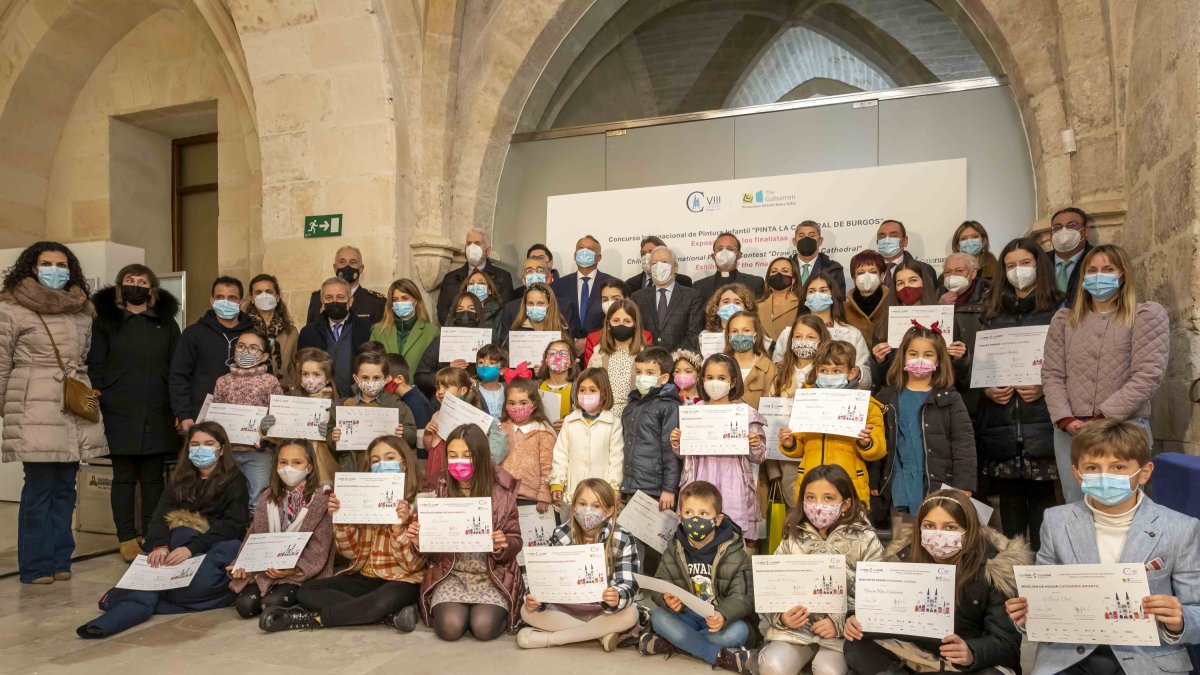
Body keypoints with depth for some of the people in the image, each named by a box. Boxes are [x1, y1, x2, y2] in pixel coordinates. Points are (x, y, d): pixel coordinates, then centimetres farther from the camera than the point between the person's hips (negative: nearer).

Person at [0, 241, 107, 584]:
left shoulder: (82, 312, 15)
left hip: (76, 413, 5)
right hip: (35, 411, -5)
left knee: (65, 487, 8)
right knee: (39, 487, -3)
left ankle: (59, 560, 16)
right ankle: (36, 565, 7)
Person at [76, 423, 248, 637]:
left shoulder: (234, 482, 2)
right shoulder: (180, 480, 15)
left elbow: (231, 525, -12)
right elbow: (160, 517, 1)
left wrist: (192, 548, -27)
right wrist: (160, 546, -22)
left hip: (217, 549, -3)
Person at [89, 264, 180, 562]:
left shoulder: (166, 324, 10)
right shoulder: (105, 321, 6)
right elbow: (95, 367, 3)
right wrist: (97, 407, -6)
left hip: (157, 416, 1)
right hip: (119, 415, -1)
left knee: (153, 478, 6)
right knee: (124, 477, 5)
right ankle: (127, 539, 14)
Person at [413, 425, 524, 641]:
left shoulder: (501, 492, -8)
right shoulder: (439, 491, -3)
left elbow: (515, 542, 0)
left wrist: (502, 546, -23)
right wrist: (421, 541, -17)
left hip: (492, 574, -1)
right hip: (450, 573, 2)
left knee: (484, 627, -24)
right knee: (450, 627, -23)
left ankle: (499, 609, 9)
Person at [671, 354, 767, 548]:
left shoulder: (746, 413, 1)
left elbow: (758, 458, 5)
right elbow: (684, 453, 15)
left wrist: (755, 446, -15)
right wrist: (676, 443, -5)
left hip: (732, 486, -2)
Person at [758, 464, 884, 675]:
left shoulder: (865, 540, -1)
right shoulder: (793, 538, 6)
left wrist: (840, 623, -16)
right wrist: (782, 617, -13)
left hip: (843, 631, -2)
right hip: (795, 628, 2)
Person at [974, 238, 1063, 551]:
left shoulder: (1059, 311, 6)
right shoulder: (993, 315, 16)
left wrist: (1046, 386, -15)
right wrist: (987, 388, -4)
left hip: (1041, 422, -3)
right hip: (1001, 424, 3)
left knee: (1042, 495, -4)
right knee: (1009, 497, 6)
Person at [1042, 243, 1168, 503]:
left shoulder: (1148, 316, 1)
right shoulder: (1064, 319, 12)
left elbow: (1148, 375, -9)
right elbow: (1051, 374, 7)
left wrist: (1104, 418, -13)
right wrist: (1065, 419, -8)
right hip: (1070, 431, 3)